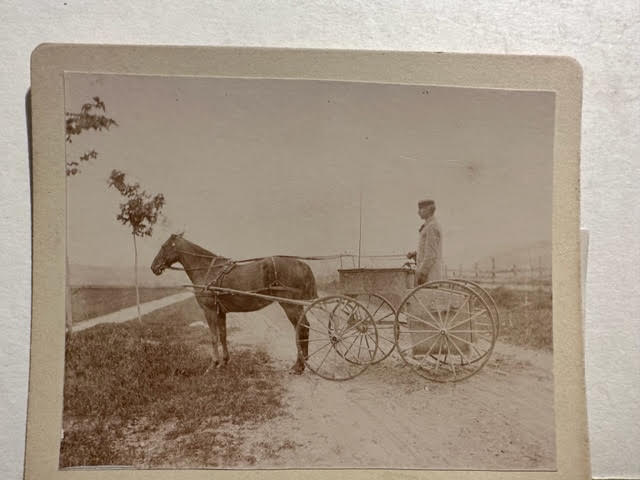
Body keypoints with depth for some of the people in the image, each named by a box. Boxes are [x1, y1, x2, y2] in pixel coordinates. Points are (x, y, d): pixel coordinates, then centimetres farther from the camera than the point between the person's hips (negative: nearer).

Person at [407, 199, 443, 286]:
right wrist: (414, 254, 8)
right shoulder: (429, 226, 18)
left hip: (428, 275, -10)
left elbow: (431, 253, -20)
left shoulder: (432, 227, -14)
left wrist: (421, 273, -20)